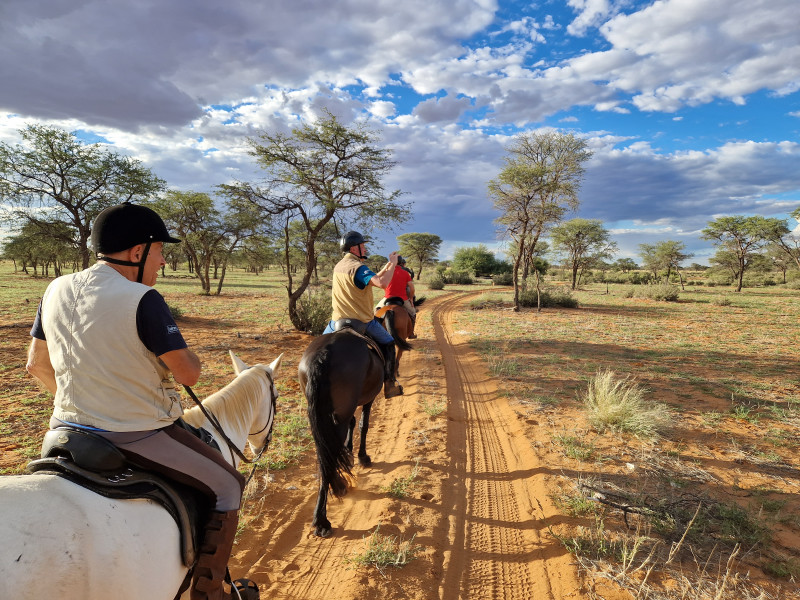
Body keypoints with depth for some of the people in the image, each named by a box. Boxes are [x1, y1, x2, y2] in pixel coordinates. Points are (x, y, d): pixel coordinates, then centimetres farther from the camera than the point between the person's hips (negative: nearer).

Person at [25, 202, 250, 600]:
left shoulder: (56, 290, 0)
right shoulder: (143, 299, -22)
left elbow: (36, 365, 11)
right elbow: (189, 374, -21)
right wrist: (178, 349, 0)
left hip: (67, 429, 8)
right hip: (137, 437, -7)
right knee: (228, 486, 9)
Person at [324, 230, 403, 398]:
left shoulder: (338, 267, 9)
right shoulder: (358, 267, -17)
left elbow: (373, 279, 16)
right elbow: (382, 283, -33)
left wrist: (388, 265, 13)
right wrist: (393, 264, -19)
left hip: (338, 320, 6)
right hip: (362, 321, -6)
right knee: (388, 343, 13)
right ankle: (390, 385, 13)